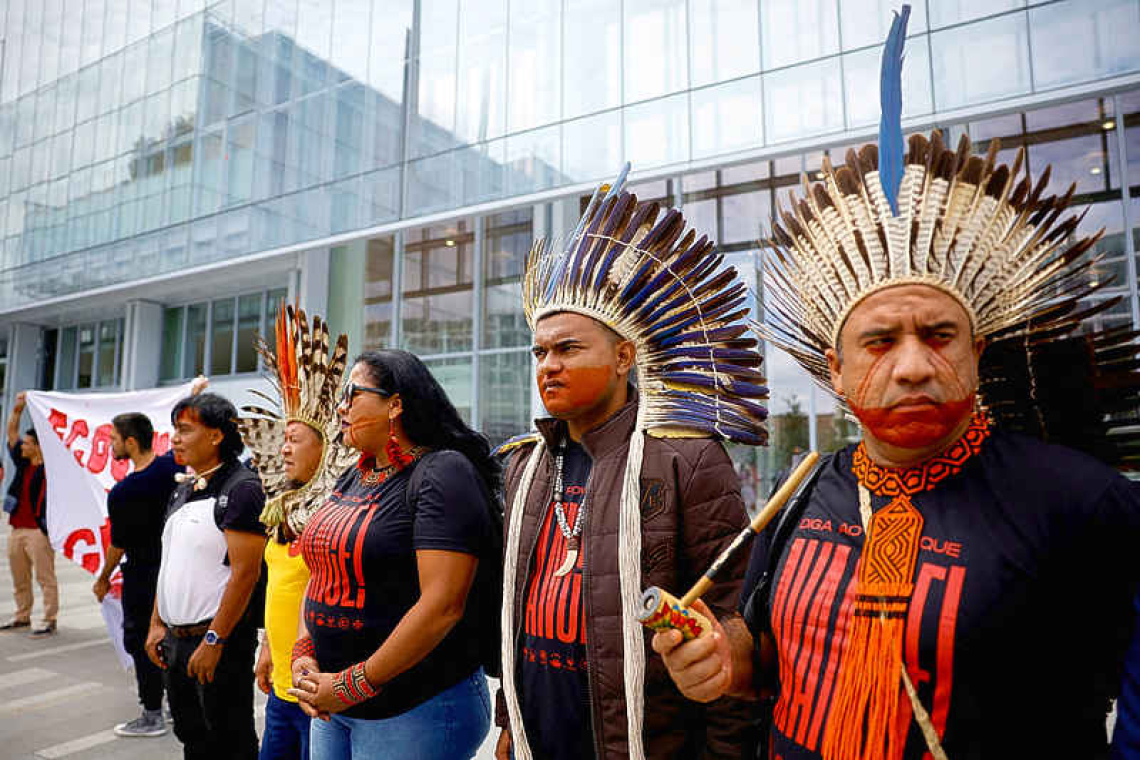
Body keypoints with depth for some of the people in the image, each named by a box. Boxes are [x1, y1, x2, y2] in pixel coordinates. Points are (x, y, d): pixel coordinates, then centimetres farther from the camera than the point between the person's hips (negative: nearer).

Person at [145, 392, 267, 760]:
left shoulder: (241, 488, -16)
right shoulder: (182, 491, 11)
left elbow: (245, 572, -21)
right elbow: (168, 563, 17)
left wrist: (213, 641, -21)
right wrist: (157, 624, 12)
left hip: (219, 639, -8)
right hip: (174, 639, 8)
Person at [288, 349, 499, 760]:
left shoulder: (442, 473, -17)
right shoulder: (353, 477, 9)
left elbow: (442, 606, -24)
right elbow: (322, 575, 14)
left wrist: (353, 685, -18)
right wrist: (302, 655, -1)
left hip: (416, 709, -7)